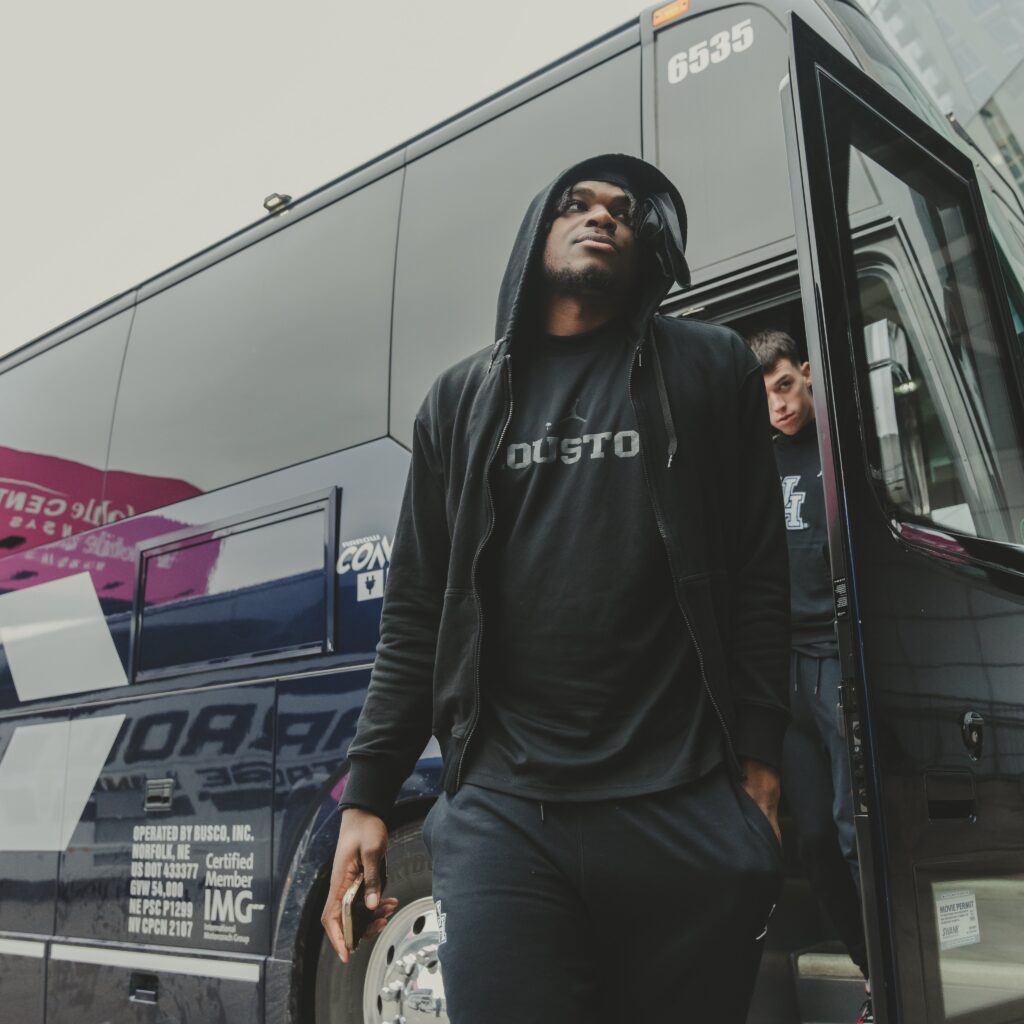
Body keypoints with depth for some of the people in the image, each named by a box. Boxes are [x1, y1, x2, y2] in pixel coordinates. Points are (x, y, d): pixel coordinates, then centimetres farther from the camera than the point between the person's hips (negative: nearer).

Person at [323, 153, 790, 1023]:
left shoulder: (711, 369, 10)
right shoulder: (463, 400, 15)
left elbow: (759, 582, 6)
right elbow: (415, 616, 12)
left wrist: (758, 760, -2)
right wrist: (367, 794, 6)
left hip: (688, 811, 0)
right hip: (500, 814, 1)